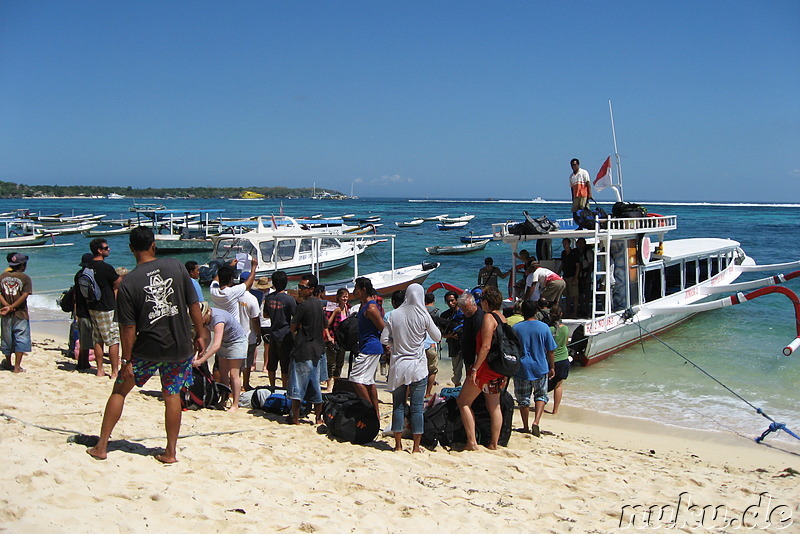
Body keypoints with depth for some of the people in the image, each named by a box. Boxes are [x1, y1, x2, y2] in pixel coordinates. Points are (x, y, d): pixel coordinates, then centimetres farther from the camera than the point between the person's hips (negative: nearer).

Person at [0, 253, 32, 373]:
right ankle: (17, 366, -2)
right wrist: (11, 307, -13)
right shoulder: (25, 278, -7)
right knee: (21, 339, 2)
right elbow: (24, 295, -16)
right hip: (20, 314, -4)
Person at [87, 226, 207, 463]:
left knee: (119, 391, 14)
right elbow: (193, 304, 0)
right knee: (172, 395, 13)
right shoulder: (175, 266, -4)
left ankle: (101, 446, 20)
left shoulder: (128, 283, -10)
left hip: (148, 348, -2)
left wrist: (126, 360, -2)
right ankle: (170, 452, 16)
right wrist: (200, 334, 10)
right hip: (180, 346, 2)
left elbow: (128, 328, -9)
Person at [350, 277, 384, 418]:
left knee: (356, 379, -11)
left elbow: (384, 329, -15)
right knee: (369, 382, 14)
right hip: (368, 349, 11)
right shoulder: (364, 305, 14)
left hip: (370, 348, -11)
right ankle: (376, 413, 20)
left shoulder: (371, 308, -17)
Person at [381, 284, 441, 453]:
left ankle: (398, 444, 15)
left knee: (398, 405, 10)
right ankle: (416, 447, 7)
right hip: (418, 366, -2)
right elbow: (437, 337, 3)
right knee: (417, 407, 3)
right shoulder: (424, 316, -8)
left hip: (398, 366, 2)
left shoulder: (394, 315, -3)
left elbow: (384, 339, 1)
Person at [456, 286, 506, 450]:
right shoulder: (502, 318, 12)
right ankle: (494, 443, 17)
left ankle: (472, 442, -6)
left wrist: (474, 369, -21)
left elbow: (486, 346, -21)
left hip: (486, 367, -9)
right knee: (494, 405, 14)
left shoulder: (488, 317, -14)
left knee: (463, 401, -2)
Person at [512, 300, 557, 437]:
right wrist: (552, 367, 13)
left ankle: (526, 428, 18)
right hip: (540, 368, 0)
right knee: (541, 395, 15)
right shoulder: (544, 327, -4)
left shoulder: (516, 328, -6)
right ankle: (536, 422, -5)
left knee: (523, 399, 11)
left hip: (522, 368, 0)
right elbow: (550, 350, 1)